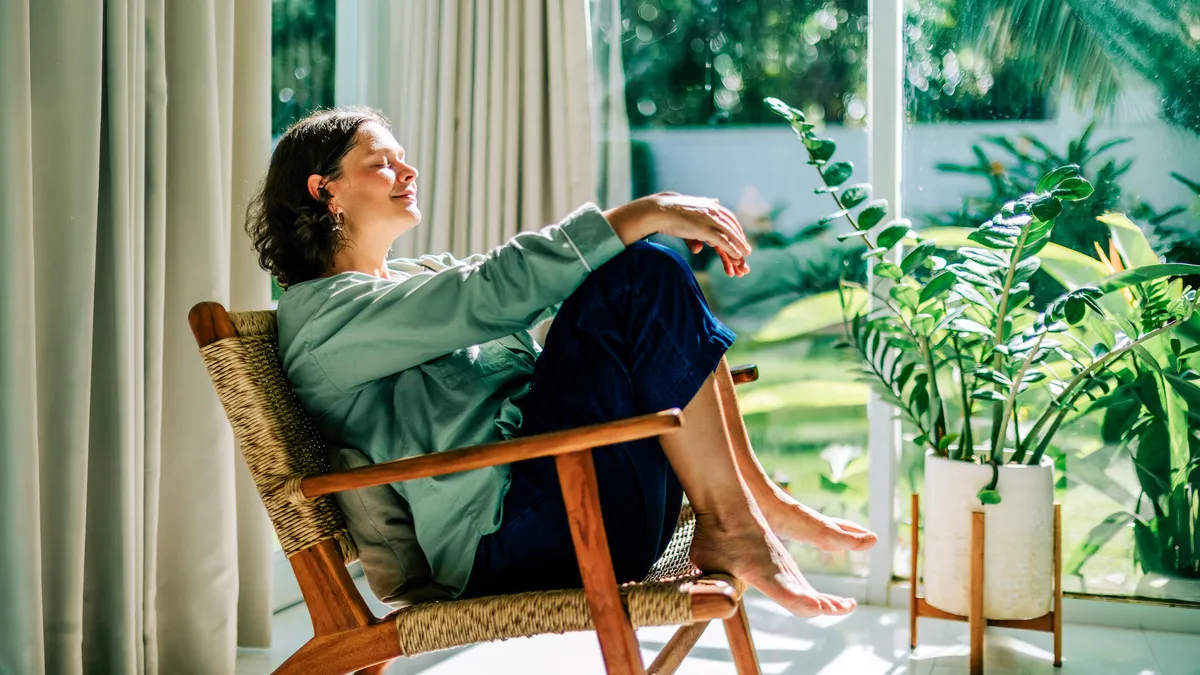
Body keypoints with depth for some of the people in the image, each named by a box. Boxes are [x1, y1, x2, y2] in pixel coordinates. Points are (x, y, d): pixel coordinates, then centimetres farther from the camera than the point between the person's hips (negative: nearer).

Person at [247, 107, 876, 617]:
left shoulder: (416, 276, 26)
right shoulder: (322, 313, -4)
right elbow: (495, 290, -17)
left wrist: (668, 217, 5)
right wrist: (641, 215, -16)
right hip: (506, 536, -9)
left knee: (653, 267, 4)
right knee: (644, 275, -17)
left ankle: (755, 495, -2)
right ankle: (729, 523, -14)